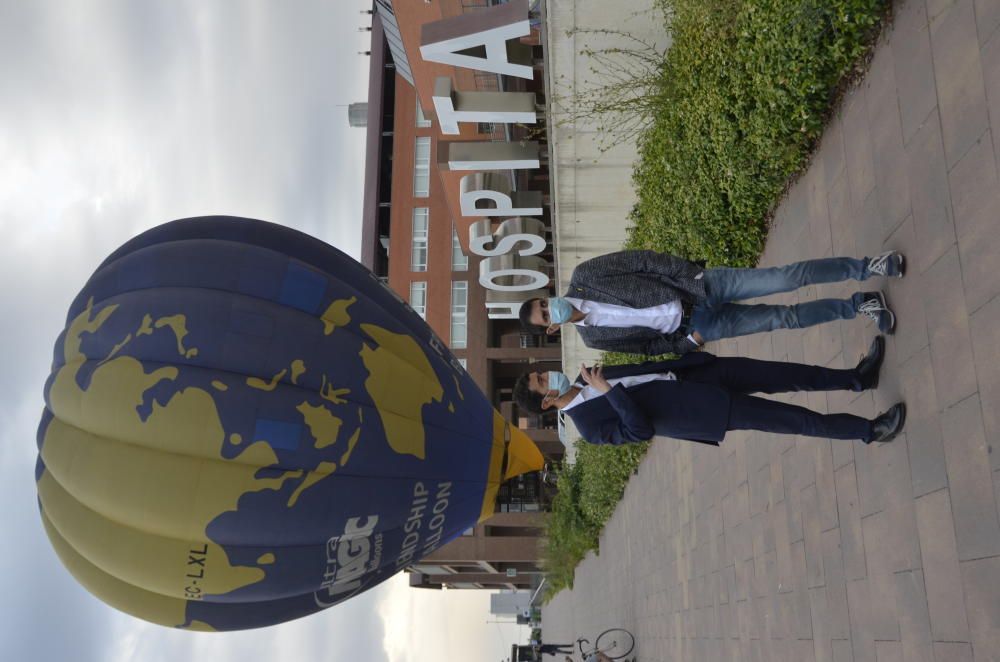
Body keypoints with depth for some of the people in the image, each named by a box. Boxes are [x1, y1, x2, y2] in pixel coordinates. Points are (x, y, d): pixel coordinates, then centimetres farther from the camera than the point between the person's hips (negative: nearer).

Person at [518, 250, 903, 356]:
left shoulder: (584, 276, -5)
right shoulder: (594, 338, -2)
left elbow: (643, 261, -4)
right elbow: (648, 344, 5)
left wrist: (690, 275, -13)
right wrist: (687, 342, -7)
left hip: (698, 286, 0)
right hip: (692, 328, 0)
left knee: (783, 279, -12)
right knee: (782, 318, -7)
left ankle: (866, 267, 2)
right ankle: (855, 306, 10)